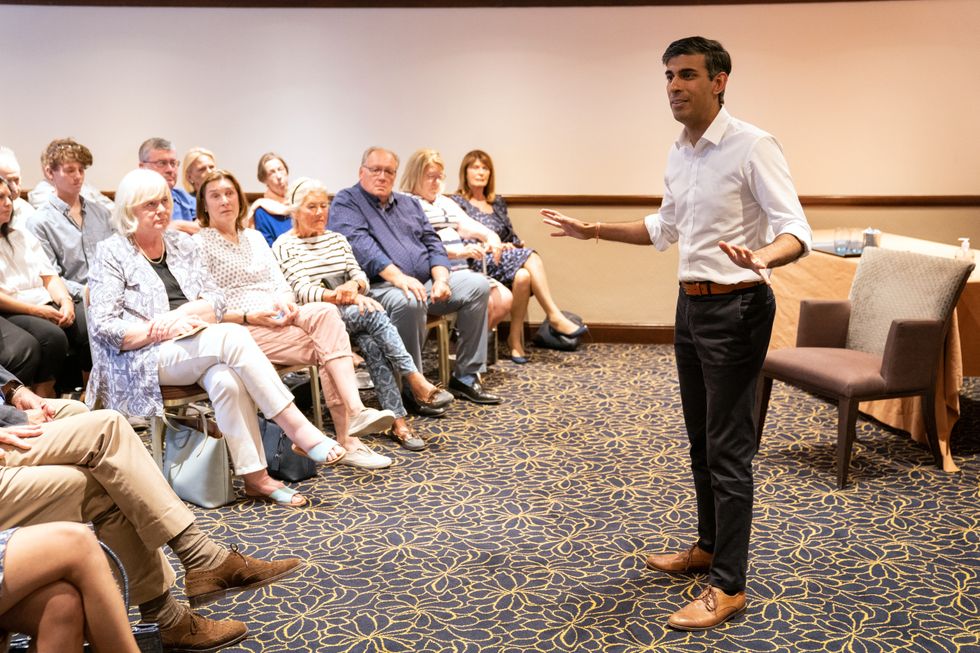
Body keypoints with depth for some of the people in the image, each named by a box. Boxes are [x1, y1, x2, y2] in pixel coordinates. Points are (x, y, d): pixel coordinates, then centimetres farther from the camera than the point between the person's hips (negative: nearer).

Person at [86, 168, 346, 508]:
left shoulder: (182, 244, 18)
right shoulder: (112, 253, 4)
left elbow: (217, 302, 9)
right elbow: (103, 326, -7)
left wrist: (181, 314, -11)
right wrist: (160, 330, -15)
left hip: (197, 347, 4)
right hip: (144, 360, -4)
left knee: (226, 379, -33)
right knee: (233, 336, -31)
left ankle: (255, 476, -34)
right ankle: (297, 429, -31)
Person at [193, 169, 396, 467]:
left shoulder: (254, 237, 24)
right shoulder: (199, 244, 3)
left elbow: (281, 283, 19)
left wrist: (284, 301, -5)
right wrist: (250, 316, -17)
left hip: (276, 317, 6)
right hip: (239, 329, -5)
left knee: (325, 312, -27)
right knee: (325, 347, -26)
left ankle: (355, 411, -33)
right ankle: (347, 440, -28)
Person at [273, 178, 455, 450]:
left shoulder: (337, 239, 21)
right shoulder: (284, 246, 3)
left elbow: (361, 276, 11)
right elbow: (302, 291, -10)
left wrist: (353, 285, -14)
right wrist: (342, 297, -24)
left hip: (352, 314, 5)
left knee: (369, 339, -31)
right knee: (371, 312, -33)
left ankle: (397, 420, -38)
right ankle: (416, 382, -35)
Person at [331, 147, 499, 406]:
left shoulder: (408, 203, 25)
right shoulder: (346, 202, 3)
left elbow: (432, 242, 17)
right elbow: (360, 245, -15)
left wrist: (441, 278, -4)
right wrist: (398, 277, -28)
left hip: (426, 281, 7)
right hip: (381, 287, -7)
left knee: (477, 284, -11)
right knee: (410, 302, -39)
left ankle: (466, 377, -7)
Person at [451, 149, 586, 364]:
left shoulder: (498, 202, 23)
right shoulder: (457, 202, 5)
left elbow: (512, 237, 23)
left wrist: (516, 245, -1)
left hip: (507, 261, 5)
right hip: (478, 264, -5)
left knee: (523, 276, -33)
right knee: (530, 257, -31)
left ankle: (516, 338, -27)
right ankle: (555, 317, -33)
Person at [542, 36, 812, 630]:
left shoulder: (752, 147, -15)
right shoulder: (680, 155, 11)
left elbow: (797, 231, -22)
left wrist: (761, 259, -43)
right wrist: (594, 230, 21)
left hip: (735, 308, -8)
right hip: (692, 306, 9)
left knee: (728, 450, -4)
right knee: (702, 441, 18)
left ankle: (728, 586, 6)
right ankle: (709, 546, 34)